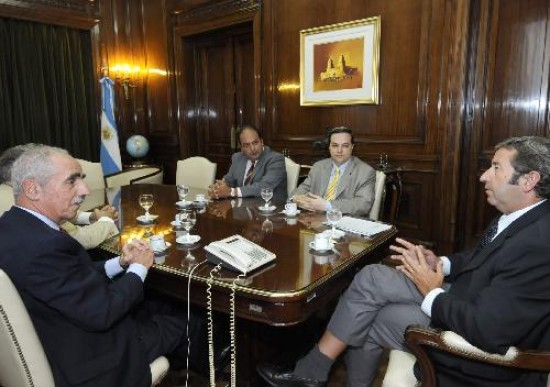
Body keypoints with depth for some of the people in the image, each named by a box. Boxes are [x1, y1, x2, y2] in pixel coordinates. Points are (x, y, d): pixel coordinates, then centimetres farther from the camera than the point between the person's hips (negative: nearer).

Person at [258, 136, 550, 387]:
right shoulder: (518, 219, -1)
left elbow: (487, 331, -31)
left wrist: (433, 293, -16)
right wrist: (441, 263, -2)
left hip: (488, 352, -8)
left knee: (369, 318, -8)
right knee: (371, 277, -2)